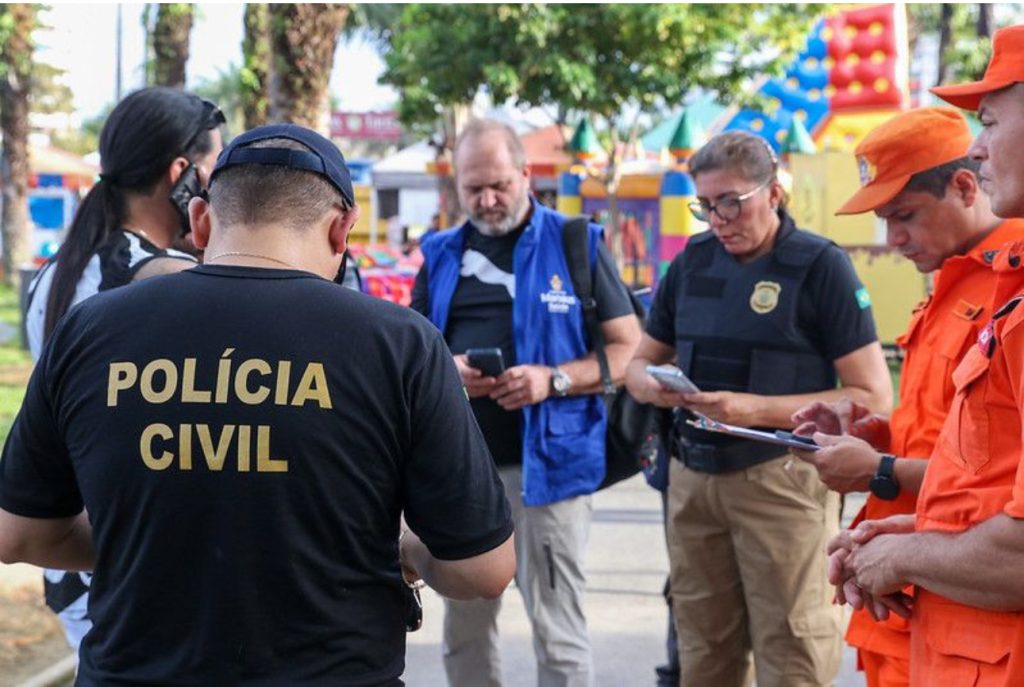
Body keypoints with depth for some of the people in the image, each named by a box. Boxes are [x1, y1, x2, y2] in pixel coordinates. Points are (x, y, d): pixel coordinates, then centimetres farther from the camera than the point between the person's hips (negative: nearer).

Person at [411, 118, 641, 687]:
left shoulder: (576, 244, 0)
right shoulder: (442, 254, 11)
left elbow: (630, 350, 0)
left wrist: (554, 380, -16)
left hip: (547, 462, -4)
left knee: (557, 630, -2)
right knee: (464, 628, 13)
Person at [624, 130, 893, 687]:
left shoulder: (820, 265, -6)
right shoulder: (693, 261, 10)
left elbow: (873, 397, -11)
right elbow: (640, 363, 19)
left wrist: (756, 409, -19)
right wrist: (654, 386, -6)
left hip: (782, 479, -5)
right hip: (692, 477, 5)